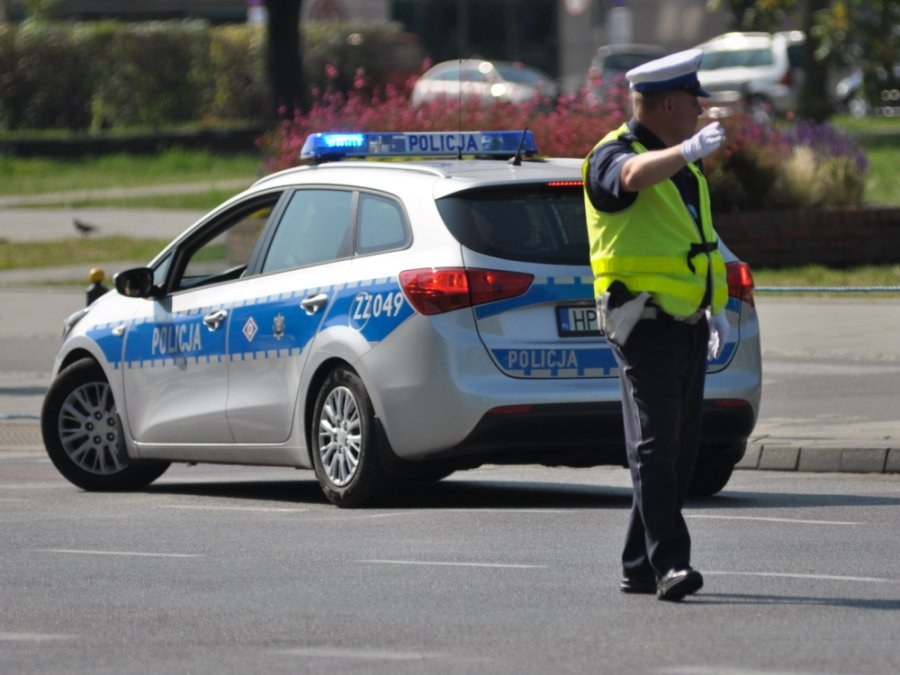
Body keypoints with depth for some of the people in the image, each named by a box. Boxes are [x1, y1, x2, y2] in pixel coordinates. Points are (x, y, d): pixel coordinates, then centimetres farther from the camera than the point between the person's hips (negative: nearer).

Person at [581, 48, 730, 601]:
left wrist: (716, 307, 23)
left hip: (688, 325, 9)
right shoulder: (613, 155, -10)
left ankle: (639, 567, 15)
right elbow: (636, 174, -36)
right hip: (644, 323, -9)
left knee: (681, 449, 8)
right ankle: (669, 563, -21)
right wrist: (686, 151, -54)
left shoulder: (683, 162, 17)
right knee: (656, 446, -15)